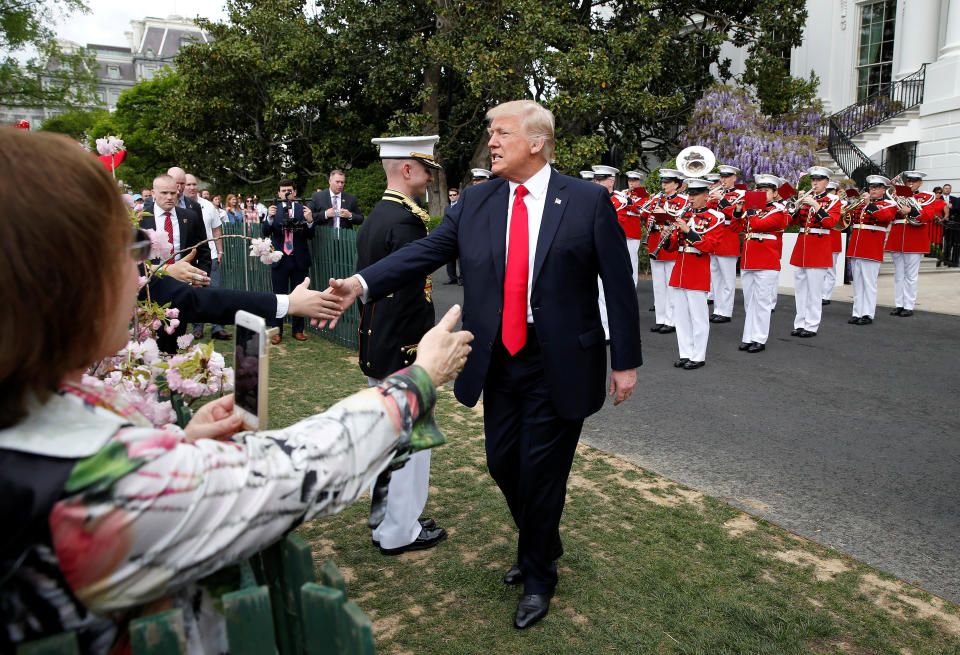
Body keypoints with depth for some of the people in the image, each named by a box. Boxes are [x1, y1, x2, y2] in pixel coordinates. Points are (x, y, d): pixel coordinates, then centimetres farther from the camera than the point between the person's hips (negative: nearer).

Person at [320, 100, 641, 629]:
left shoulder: (588, 201, -7)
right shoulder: (475, 201, 4)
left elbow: (618, 284, -5)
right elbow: (426, 251, -2)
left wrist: (625, 360, -5)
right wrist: (362, 283, -16)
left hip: (558, 363, -4)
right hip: (499, 360, 4)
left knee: (541, 470, 6)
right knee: (502, 463, 15)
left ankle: (538, 577, 31)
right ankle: (542, 544, 45)